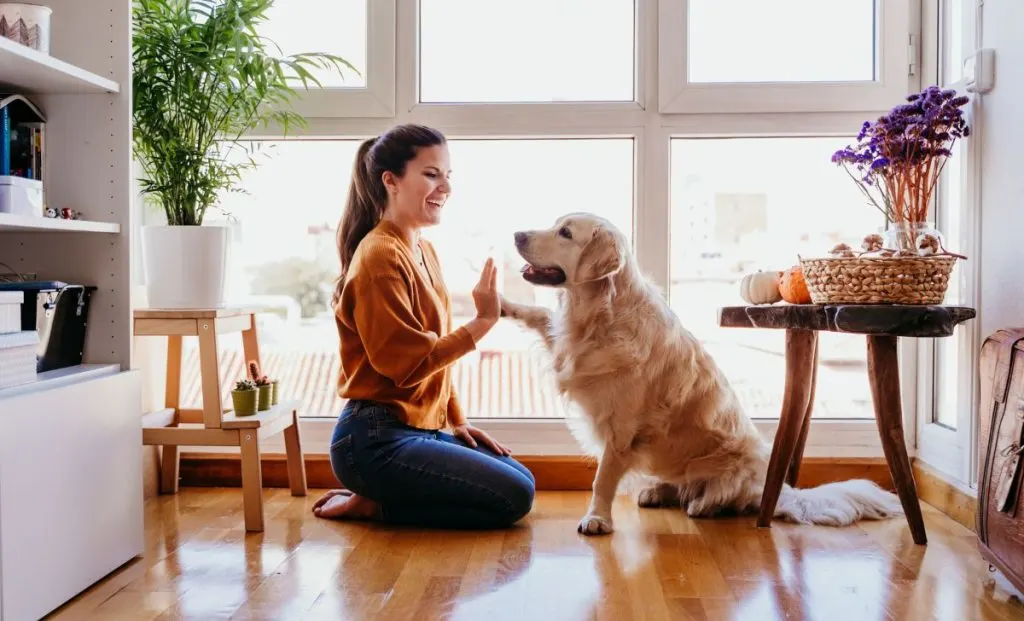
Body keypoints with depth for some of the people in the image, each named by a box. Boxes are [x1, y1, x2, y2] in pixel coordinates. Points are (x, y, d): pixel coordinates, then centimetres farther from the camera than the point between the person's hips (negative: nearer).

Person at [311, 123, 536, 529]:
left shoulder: (424, 252, 12)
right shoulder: (380, 256, -16)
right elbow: (408, 364, -21)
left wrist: (457, 421, 11)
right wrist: (482, 322, -21)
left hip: (422, 429, 9)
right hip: (376, 441, -9)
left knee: (522, 480, 13)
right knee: (513, 498, -11)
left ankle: (376, 498, 11)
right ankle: (372, 505, -1)